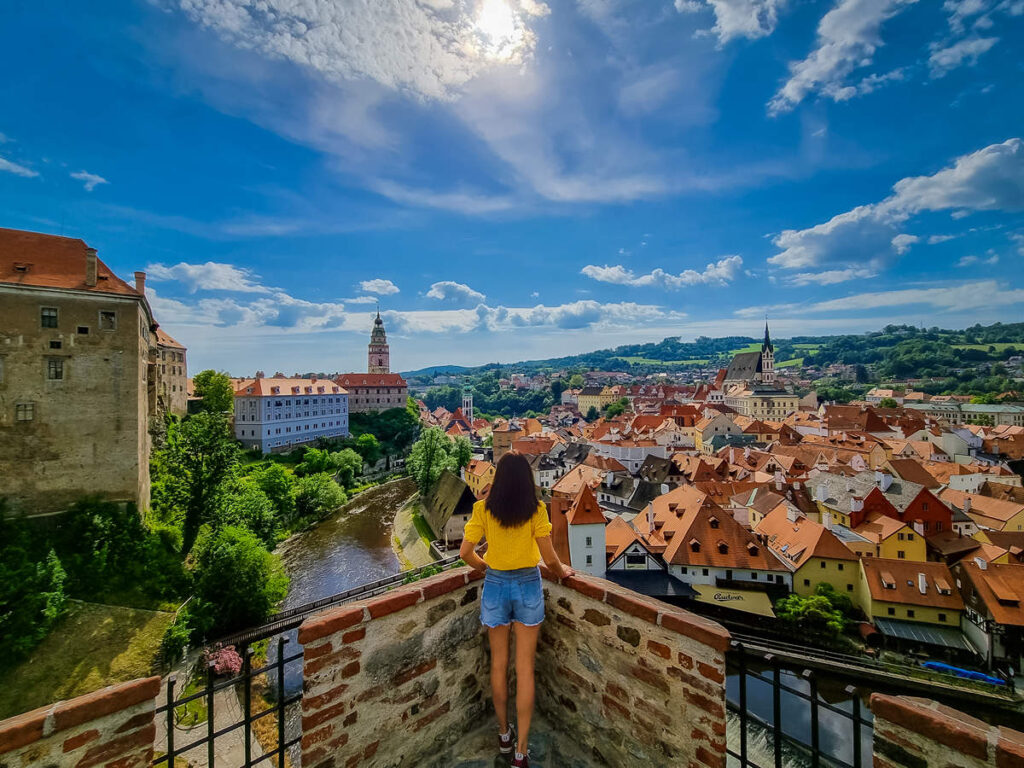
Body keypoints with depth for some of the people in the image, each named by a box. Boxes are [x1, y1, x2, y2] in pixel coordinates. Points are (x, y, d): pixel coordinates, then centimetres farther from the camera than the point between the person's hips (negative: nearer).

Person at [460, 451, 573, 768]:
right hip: (528, 587, -1)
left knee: (499, 664, 21)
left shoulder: (483, 508, -11)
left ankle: (504, 734, 40)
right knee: (525, 669, 13)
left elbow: (466, 553, -9)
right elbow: (549, 557, -13)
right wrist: (563, 572, 8)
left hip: (496, 587, 1)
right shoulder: (536, 509, -13)